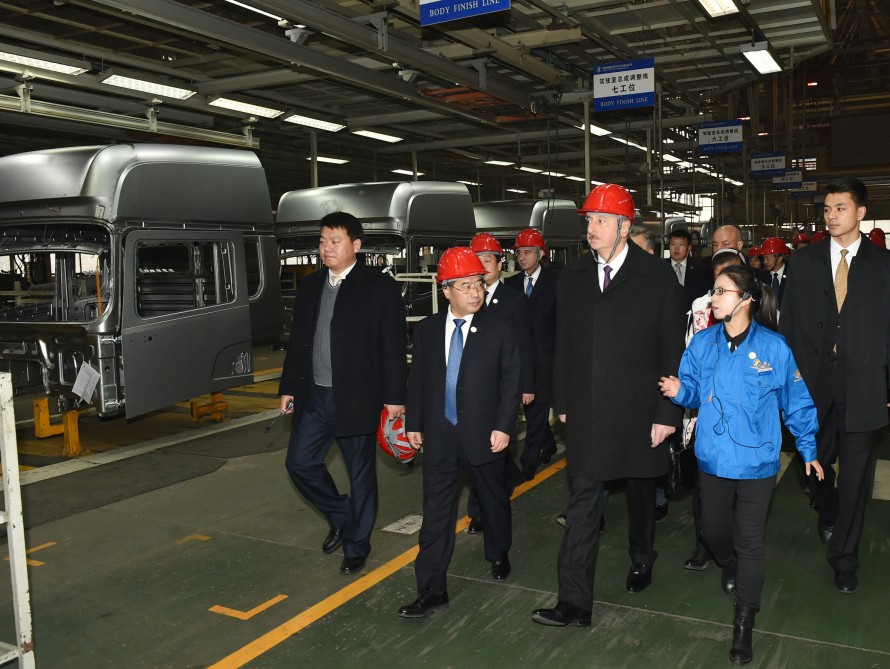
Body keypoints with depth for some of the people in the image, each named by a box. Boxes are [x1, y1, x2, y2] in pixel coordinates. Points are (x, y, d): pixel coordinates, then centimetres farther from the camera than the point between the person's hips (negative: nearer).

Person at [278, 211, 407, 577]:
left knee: (360, 474, 7)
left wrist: (394, 396, -13)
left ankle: (356, 545, 25)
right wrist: (289, 387, 11)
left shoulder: (380, 287, -8)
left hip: (357, 398, -5)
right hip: (315, 396, 6)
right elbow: (297, 341, 14)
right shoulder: (310, 286, 9)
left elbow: (394, 346, -10)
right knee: (300, 462, 7)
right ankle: (341, 516, 31)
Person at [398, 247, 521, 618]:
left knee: (494, 499, 17)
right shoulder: (427, 330, 3)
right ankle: (432, 590, 9)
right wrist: (413, 423, 7)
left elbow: (511, 381, -6)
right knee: (436, 510, 2)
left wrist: (503, 426, -12)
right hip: (439, 435, 2)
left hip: (484, 434, -1)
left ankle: (498, 555, 44)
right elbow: (417, 379, 9)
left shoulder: (499, 329, -5)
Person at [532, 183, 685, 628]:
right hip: (586, 409, 2)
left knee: (640, 488, 19)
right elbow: (564, 346, 8)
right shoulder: (573, 277, 4)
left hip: (637, 409, -2)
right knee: (582, 502, -1)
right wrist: (563, 402, 8)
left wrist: (668, 412, -8)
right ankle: (574, 602, 3)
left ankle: (642, 559, 46)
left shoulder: (658, 277, -6)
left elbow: (673, 349, -5)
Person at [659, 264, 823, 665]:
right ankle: (730, 568, 53)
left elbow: (796, 401, -3)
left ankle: (743, 626, 18)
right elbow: (693, 391, 3)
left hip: (756, 461, -3)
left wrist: (808, 449, 4)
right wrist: (679, 391, -21)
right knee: (713, 530, 18)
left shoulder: (773, 346, -12)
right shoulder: (703, 343, -4)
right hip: (713, 457, 3)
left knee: (750, 540, 5)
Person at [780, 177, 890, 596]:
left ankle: (844, 557, 18)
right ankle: (828, 518, 45)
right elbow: (790, 324, 4)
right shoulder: (805, 261, 4)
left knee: (856, 475, 3)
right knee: (816, 464, 16)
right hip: (815, 382, 2)